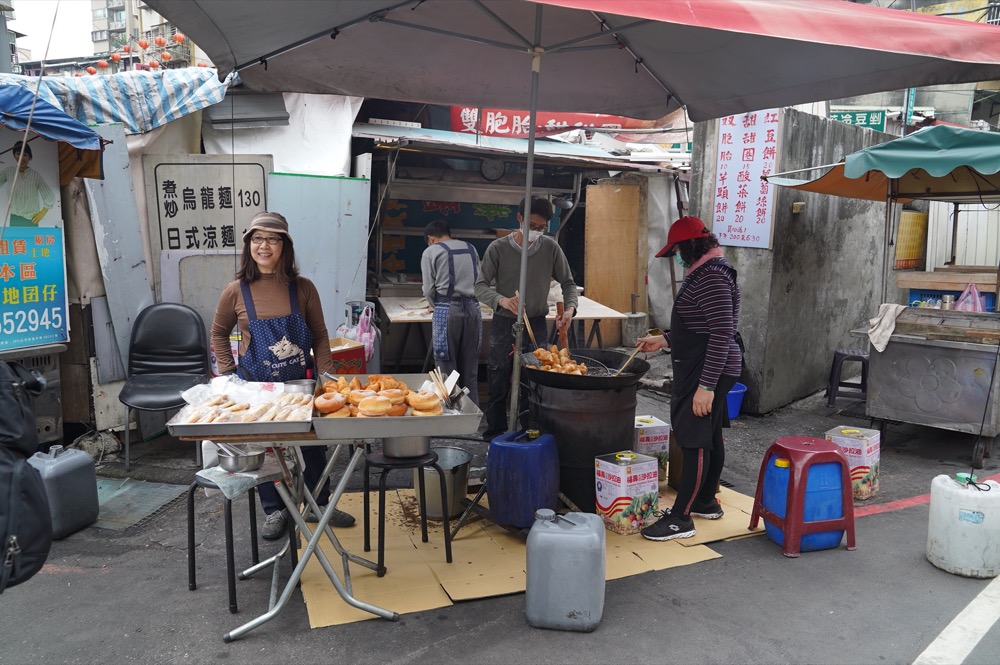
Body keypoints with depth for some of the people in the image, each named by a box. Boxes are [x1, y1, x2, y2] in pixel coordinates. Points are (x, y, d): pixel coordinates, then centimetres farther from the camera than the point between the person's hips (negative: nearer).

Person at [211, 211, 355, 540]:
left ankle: (318, 504, 33)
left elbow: (319, 334, 1)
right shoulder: (236, 291, -6)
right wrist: (227, 374, 1)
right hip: (256, 384, 0)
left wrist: (327, 373, -8)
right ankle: (275, 511, 32)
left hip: (300, 382, 0)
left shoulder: (303, 288, -6)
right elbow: (219, 333, 8)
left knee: (313, 445, 11)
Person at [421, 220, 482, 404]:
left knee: (447, 370, 3)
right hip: (472, 308, 4)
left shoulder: (431, 252, 3)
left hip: (447, 310, -4)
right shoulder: (471, 249, 16)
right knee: (470, 371, 10)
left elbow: (428, 289, 0)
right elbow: (479, 282, 15)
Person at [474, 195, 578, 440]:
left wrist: (570, 307, -13)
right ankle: (495, 437, 20)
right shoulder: (498, 248, -6)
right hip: (504, 325, -1)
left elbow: (568, 283, 7)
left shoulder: (551, 248, 0)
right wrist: (501, 300, -27)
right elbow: (481, 286, -7)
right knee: (498, 386, 5)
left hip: (537, 325, 2)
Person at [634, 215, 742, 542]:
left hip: (708, 371, -11)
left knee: (695, 441, -7)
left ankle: (680, 518, -1)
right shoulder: (705, 273, 15)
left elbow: (722, 333, -24)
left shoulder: (712, 277, -19)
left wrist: (706, 386, -25)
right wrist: (663, 340, 23)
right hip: (703, 371, 11)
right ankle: (706, 502, 30)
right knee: (710, 438, 18)